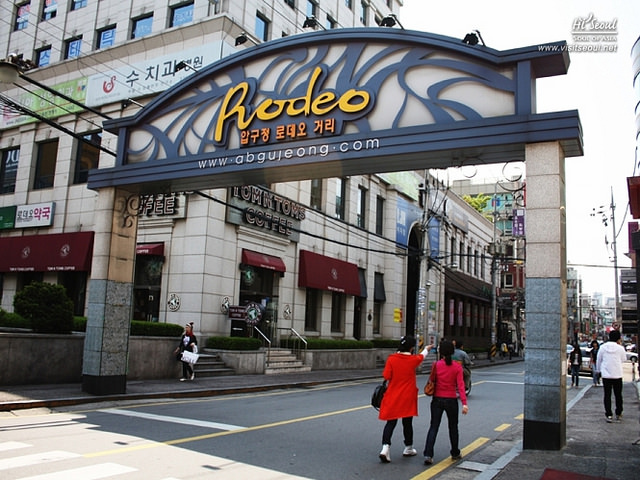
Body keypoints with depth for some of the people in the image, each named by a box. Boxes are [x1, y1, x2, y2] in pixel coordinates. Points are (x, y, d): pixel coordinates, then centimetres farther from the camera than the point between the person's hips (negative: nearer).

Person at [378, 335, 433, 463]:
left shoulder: (391, 358, -9)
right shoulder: (413, 360, -7)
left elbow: (386, 376, -12)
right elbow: (421, 356, 16)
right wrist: (427, 349, 38)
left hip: (392, 397, 1)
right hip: (407, 397, 0)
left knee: (390, 422, 6)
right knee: (407, 423, 14)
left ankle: (385, 447, -10)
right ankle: (408, 448, 30)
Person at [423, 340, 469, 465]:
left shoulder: (436, 365, -6)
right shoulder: (457, 367, -7)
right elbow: (460, 385, -13)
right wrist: (464, 403, -14)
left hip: (437, 400, 0)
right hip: (451, 400, 0)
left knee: (433, 427, 3)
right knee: (453, 427, 18)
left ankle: (428, 455, -8)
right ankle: (455, 453, 31)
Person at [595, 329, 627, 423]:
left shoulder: (602, 347, -5)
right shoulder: (620, 348, -9)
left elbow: (598, 360, 4)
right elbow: (624, 359, 9)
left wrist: (598, 370, 20)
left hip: (606, 375, 0)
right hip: (617, 375, 0)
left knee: (607, 395, 4)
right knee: (618, 395, 14)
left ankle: (609, 415, 0)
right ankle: (618, 414, 22)